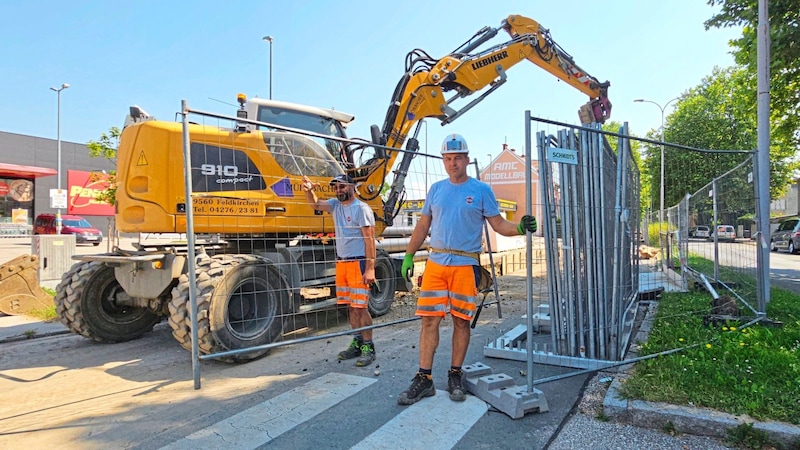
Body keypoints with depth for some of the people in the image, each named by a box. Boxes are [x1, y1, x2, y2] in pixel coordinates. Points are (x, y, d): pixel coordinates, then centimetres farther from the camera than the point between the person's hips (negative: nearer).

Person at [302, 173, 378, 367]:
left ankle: (368, 348, 5)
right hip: (341, 262, 7)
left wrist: (370, 268, -18)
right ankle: (357, 343, 22)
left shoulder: (361, 208, -10)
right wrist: (309, 190, -23)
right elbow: (316, 204, -1)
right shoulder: (335, 204, 12)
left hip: (359, 263, -7)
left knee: (360, 306, -5)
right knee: (350, 306, 11)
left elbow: (370, 240, -13)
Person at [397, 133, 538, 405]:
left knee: (461, 321, 5)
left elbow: (498, 225, 1)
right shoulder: (436, 189, 12)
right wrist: (409, 256, 10)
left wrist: (520, 228, -19)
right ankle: (424, 379, 10)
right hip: (435, 263, 3)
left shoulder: (481, 190, 3)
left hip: (465, 265, -2)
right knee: (429, 319, 1)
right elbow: (423, 226, 14)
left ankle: (455, 376, 21)